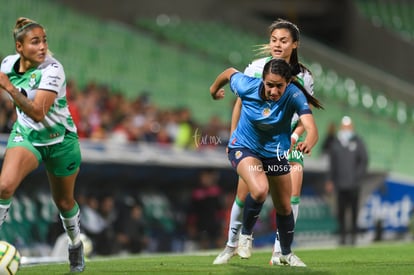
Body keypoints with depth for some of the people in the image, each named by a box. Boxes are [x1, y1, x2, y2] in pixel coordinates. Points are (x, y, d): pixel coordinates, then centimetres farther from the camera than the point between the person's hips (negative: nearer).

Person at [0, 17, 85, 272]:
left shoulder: (52, 69, -27)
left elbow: (38, 112, -36)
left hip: (60, 140, -2)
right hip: (25, 135, 2)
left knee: (64, 201, 16)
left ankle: (76, 244, 44)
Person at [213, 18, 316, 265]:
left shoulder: (304, 76, -5)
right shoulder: (256, 69, -6)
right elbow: (240, 103, 5)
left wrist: (295, 135, -14)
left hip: (288, 141, 0)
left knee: (293, 191, -18)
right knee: (243, 194, -3)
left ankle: (280, 252, -11)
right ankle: (232, 244, 21)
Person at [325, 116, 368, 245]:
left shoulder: (358, 142, 3)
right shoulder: (335, 143, 12)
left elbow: (364, 161, 4)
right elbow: (332, 163, 16)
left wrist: (357, 175, -7)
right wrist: (330, 180, 13)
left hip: (354, 184, -2)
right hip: (340, 184, 2)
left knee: (354, 210, 0)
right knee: (340, 211, -1)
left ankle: (354, 235, 7)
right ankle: (342, 236, 4)